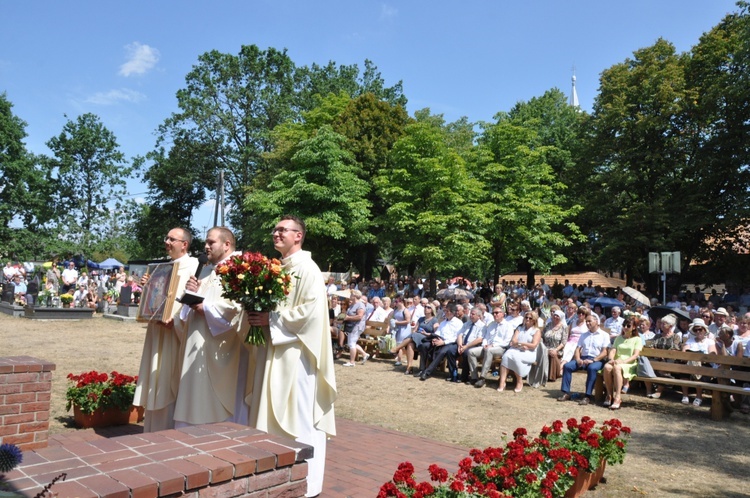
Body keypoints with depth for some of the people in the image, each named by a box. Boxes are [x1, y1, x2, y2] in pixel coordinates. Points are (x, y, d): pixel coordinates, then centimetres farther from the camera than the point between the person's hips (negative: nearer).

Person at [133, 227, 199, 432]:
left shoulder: (194, 267, -8)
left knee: (171, 385, -2)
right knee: (157, 384, 13)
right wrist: (147, 286, 4)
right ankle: (155, 430, 24)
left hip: (176, 332, -8)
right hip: (158, 332, 8)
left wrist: (176, 319, -25)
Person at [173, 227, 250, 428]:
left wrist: (206, 308, -15)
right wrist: (192, 293, -1)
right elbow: (197, 301, 20)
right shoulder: (206, 270, 19)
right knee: (196, 399, 12)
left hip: (221, 348, -8)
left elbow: (239, 305, -22)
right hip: (199, 345, 9)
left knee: (219, 404, -1)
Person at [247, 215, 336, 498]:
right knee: (276, 417, 14)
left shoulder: (307, 269, -11)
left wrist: (271, 320, -18)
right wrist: (258, 315, 2)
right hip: (273, 351, 9)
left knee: (298, 419, -1)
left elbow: (312, 310, -21)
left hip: (295, 353, -9)